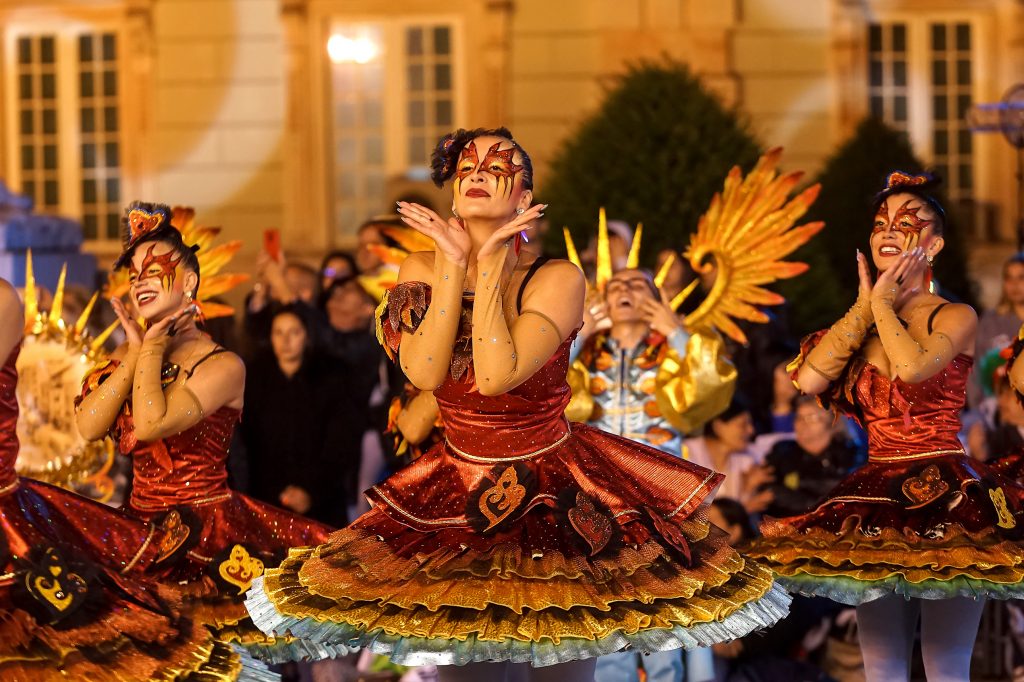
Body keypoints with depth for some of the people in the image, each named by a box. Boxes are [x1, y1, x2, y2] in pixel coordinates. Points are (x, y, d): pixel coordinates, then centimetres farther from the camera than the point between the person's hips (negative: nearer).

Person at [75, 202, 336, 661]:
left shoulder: (222, 365, -5)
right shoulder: (128, 357, 13)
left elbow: (149, 425, -20)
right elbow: (89, 426, -3)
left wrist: (153, 348, -7)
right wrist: (135, 351, -2)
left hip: (206, 530, -6)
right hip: (140, 525, 6)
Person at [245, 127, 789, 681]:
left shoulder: (556, 280, -15)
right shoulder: (422, 271, -4)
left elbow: (496, 376, -28)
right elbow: (423, 374, -19)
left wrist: (489, 262, -23)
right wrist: (455, 262, -18)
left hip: (560, 494, -2)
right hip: (456, 497, 2)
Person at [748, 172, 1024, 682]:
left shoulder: (955, 317, -1)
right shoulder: (859, 322, 14)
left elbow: (913, 366, -23)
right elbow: (810, 378, -5)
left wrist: (885, 304, -7)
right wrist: (866, 306, 0)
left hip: (947, 497, -5)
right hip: (876, 498, 5)